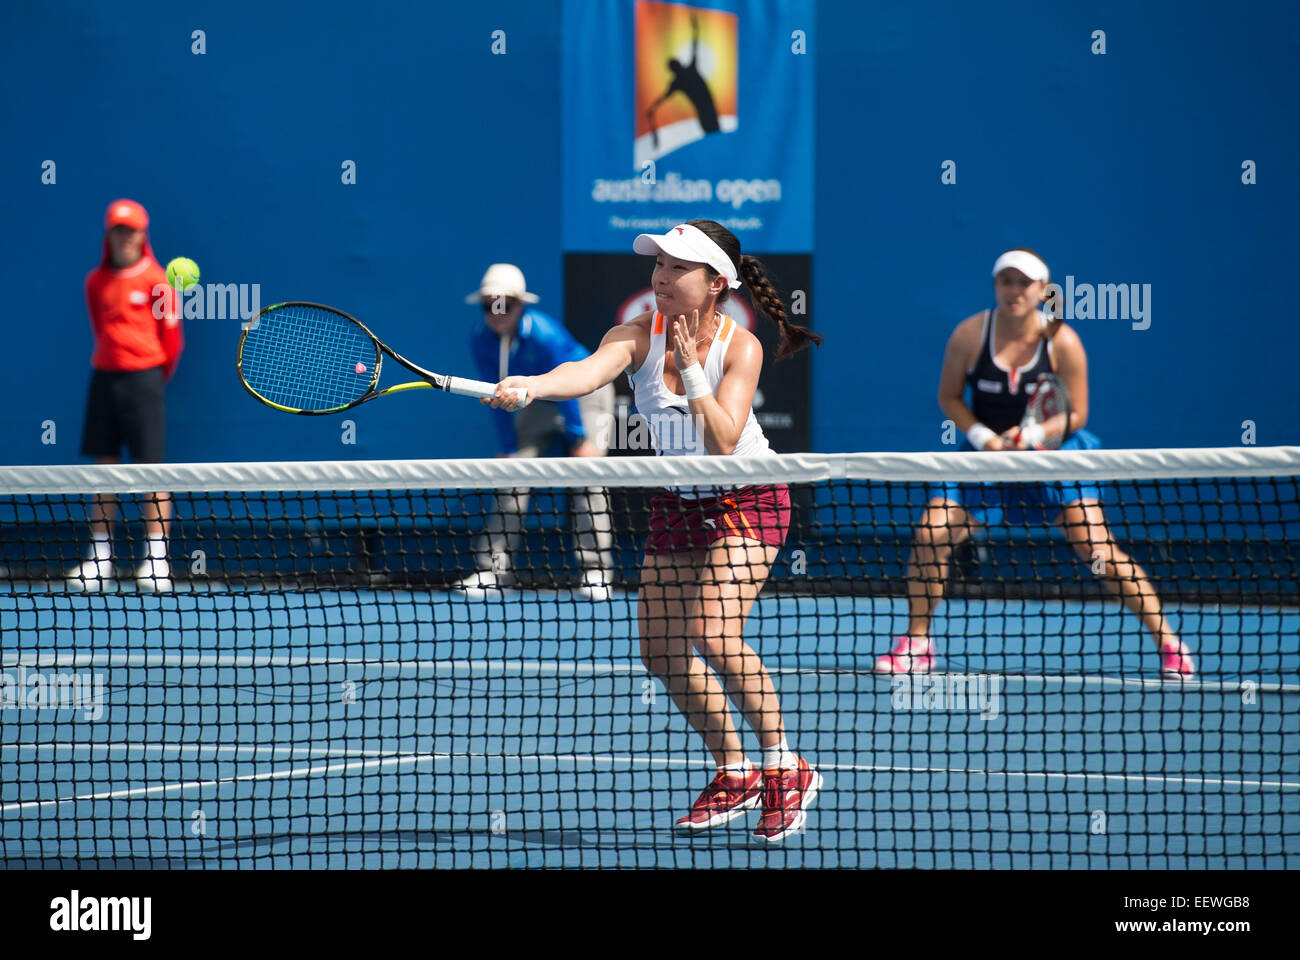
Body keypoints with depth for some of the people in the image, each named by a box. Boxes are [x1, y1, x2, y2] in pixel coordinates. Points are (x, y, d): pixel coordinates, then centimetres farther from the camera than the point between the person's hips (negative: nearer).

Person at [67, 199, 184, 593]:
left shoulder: (154, 280, -3)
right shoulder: (96, 282, 10)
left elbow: (172, 337, 1)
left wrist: (156, 378, 7)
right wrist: (110, 362, 10)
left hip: (143, 378, -5)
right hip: (104, 377, 5)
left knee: (150, 465, -6)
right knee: (104, 467, 5)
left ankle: (156, 559, -5)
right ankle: (99, 558, 8)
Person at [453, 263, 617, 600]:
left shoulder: (543, 335, -32)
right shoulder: (481, 342, -16)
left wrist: (579, 439, -24)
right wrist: (508, 447, -9)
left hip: (585, 395, -5)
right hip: (539, 403, 5)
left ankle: (595, 573, -15)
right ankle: (491, 569, -3)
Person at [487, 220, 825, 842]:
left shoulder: (740, 347, -20)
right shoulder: (639, 336, -14)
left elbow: (722, 443, -29)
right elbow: (588, 372, -36)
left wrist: (691, 369, -31)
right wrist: (530, 387, -55)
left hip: (747, 501, -5)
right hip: (677, 505, 5)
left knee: (713, 635, -24)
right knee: (661, 652, 4)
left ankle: (784, 769, -8)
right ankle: (735, 774, 24)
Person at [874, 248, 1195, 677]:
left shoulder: (1063, 343, -13)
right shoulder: (969, 335, -9)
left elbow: (1076, 414, -7)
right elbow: (949, 397, 2)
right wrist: (983, 437, -15)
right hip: (987, 455, 2)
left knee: (1097, 550, -15)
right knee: (929, 535, -13)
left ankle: (1169, 645, -4)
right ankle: (916, 645, 6)